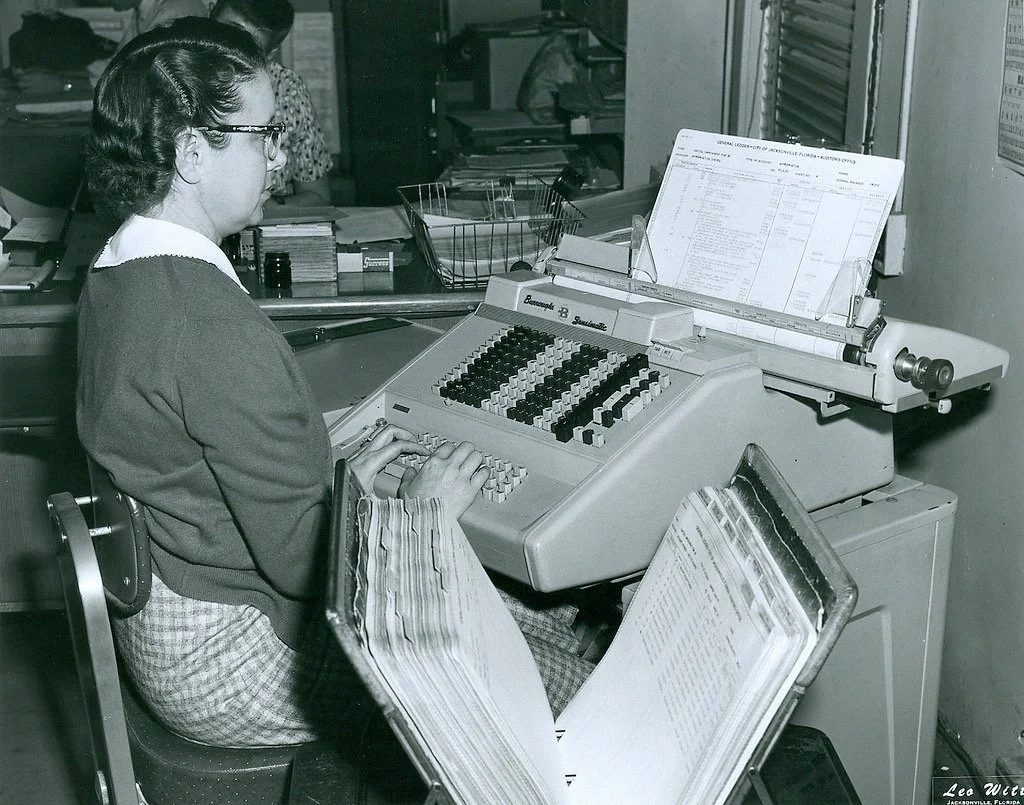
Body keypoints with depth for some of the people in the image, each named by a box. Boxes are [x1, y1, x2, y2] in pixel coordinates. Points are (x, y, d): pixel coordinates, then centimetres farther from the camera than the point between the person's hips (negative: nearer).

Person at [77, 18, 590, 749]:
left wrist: (338, 481, 7)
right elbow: (301, 560, -25)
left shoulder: (116, 276, 2)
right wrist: (417, 511, -10)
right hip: (237, 668, -10)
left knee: (536, 609, 13)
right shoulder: (216, 327, -30)